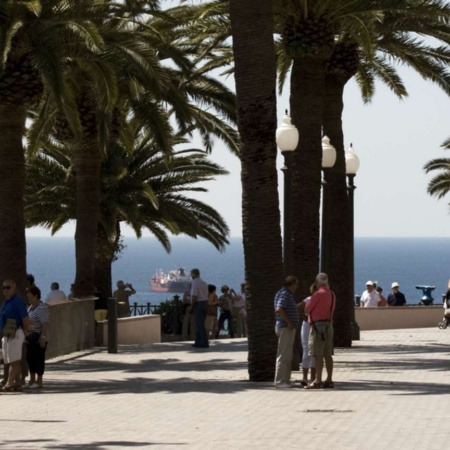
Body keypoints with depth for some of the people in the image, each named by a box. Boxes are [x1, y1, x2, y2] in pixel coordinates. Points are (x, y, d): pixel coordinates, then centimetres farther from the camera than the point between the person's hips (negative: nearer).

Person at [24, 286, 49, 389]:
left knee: (38, 359, -4)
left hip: (38, 339, -9)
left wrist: (43, 337, -26)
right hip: (30, 338, 9)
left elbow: (45, 324, -21)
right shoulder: (30, 307, 14)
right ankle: (32, 380, 20)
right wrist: (26, 336, 19)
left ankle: (39, 381, 2)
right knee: (30, 358, 11)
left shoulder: (41, 308, -16)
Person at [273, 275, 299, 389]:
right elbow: (279, 309, -27)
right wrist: (289, 322, -23)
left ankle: (285, 380, 18)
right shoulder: (284, 294, -14)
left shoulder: (288, 294, 18)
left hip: (289, 328, 11)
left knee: (287, 356, 13)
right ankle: (279, 381, -8)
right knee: (283, 355, -9)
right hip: (285, 328, -11)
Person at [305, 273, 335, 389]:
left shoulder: (318, 294, -12)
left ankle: (318, 381, -13)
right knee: (327, 354, 9)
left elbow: (307, 309, -8)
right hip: (329, 325, 8)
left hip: (318, 325, -8)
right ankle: (329, 380, 9)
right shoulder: (331, 294, 12)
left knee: (318, 355, -10)